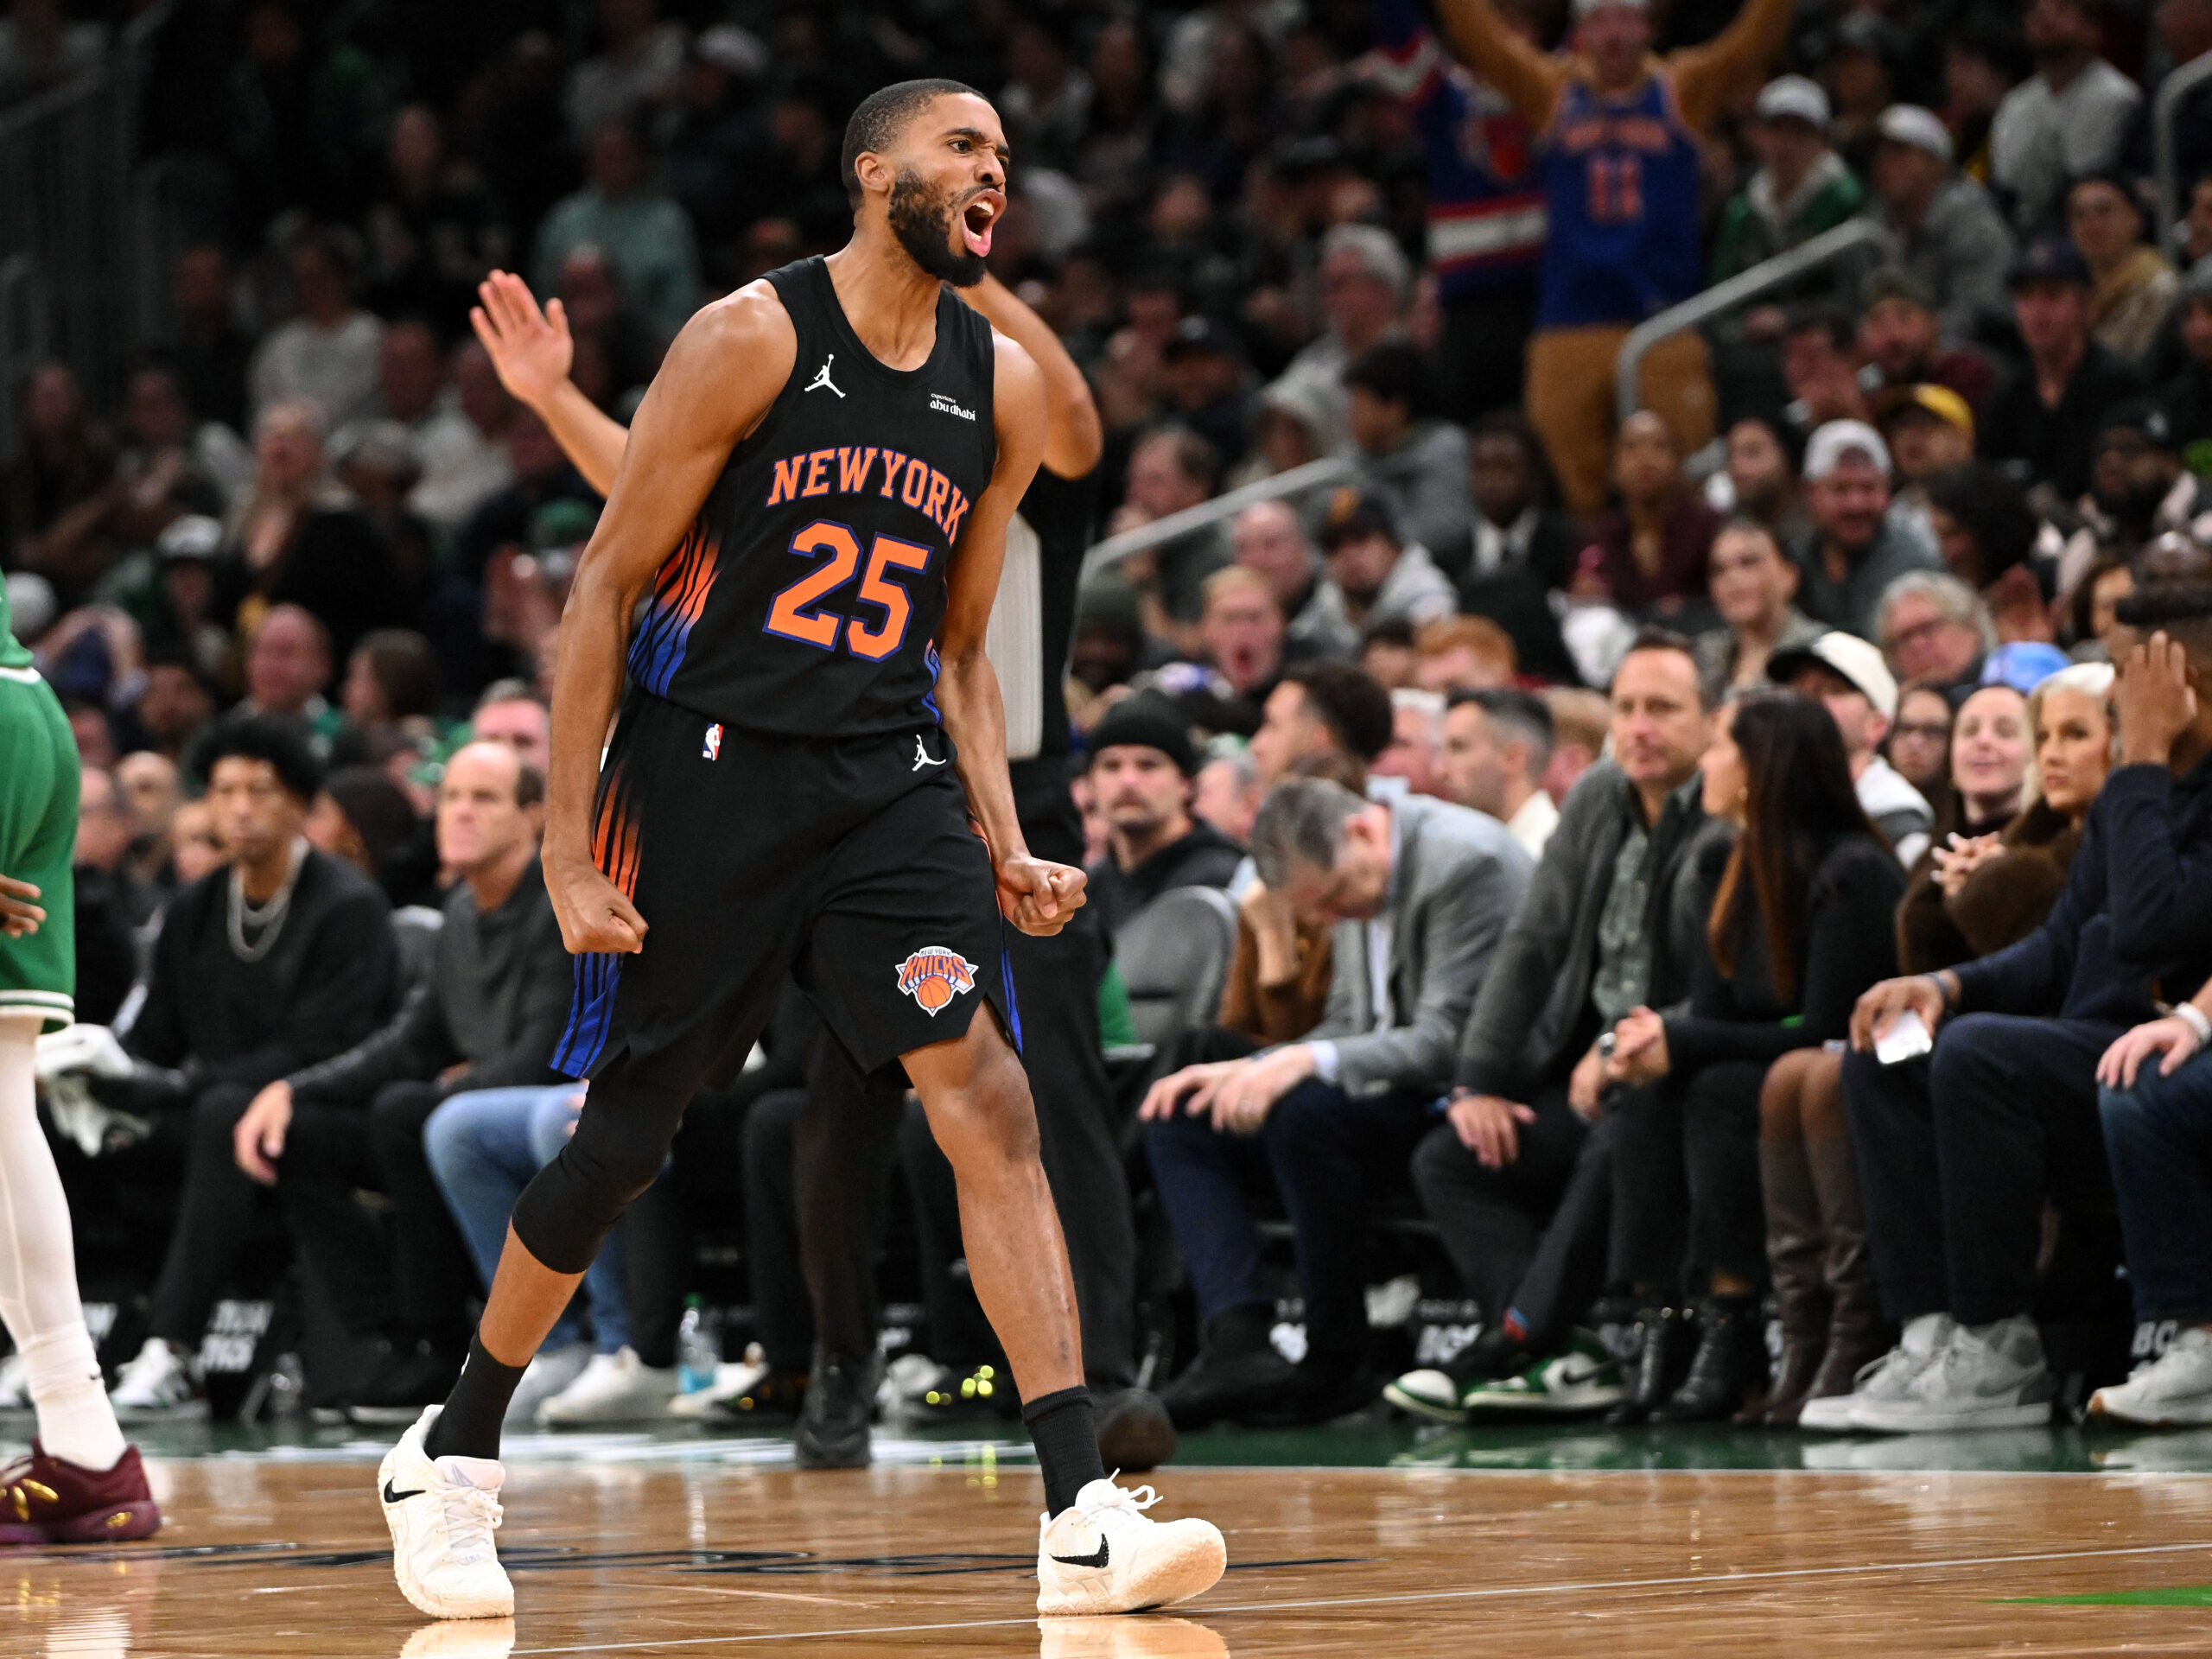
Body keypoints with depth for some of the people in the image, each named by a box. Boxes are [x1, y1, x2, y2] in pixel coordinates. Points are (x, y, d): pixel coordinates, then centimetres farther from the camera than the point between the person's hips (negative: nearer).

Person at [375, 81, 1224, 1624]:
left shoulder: (1005, 389, 7)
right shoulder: (752, 339, -9)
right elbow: (607, 586, -7)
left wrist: (1007, 852, 3)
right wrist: (569, 847, -11)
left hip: (887, 774, 4)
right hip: (705, 763, -4)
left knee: (991, 1101, -14)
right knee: (621, 1141, 4)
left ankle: (1085, 1515, -19)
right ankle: (450, 1457, 27)